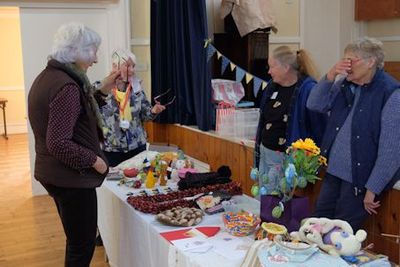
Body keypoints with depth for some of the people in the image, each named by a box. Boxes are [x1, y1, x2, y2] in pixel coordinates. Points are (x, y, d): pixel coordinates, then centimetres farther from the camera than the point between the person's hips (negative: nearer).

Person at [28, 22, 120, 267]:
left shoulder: (47, 77, 8)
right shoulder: (66, 86, -23)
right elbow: (58, 144, -27)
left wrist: (101, 90, 14)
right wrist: (94, 160, -16)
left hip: (54, 173, 10)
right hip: (72, 177, -10)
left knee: (77, 239, 23)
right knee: (82, 245, 4)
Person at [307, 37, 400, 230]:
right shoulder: (345, 85, 5)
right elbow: (314, 105, 3)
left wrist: (373, 189, -17)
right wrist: (330, 76, -11)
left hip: (360, 178, -6)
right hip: (334, 171, 6)